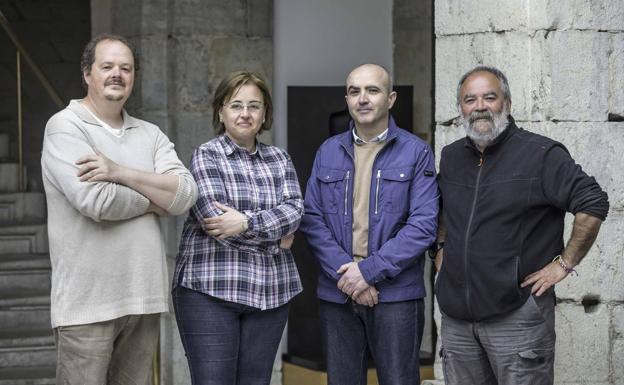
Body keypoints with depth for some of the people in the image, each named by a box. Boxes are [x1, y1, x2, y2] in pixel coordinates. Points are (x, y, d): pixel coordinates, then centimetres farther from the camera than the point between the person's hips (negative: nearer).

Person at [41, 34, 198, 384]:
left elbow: (186, 195, -3)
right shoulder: (65, 126, -4)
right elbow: (96, 201, -18)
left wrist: (119, 172, -14)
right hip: (88, 303, -5)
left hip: (144, 298, 5)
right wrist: (157, 199, -2)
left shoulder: (150, 134, 13)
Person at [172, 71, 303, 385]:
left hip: (270, 291, 4)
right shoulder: (206, 156, 0)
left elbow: (294, 210, -2)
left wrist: (246, 222, -17)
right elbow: (213, 216, -12)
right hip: (211, 288, -4)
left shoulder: (280, 159, 13)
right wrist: (274, 236, -6)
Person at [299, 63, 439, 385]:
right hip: (336, 294, 3)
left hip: (396, 295, -3)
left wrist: (369, 270, -14)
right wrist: (343, 272, -10)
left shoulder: (416, 152, -1)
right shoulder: (328, 152, 10)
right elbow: (312, 220, 4)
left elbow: (423, 224, -9)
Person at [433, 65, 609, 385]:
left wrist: (564, 263, -13)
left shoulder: (541, 154, -9)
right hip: (456, 315, 6)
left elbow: (592, 204, -14)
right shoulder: (451, 156, 12)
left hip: (517, 313, -6)